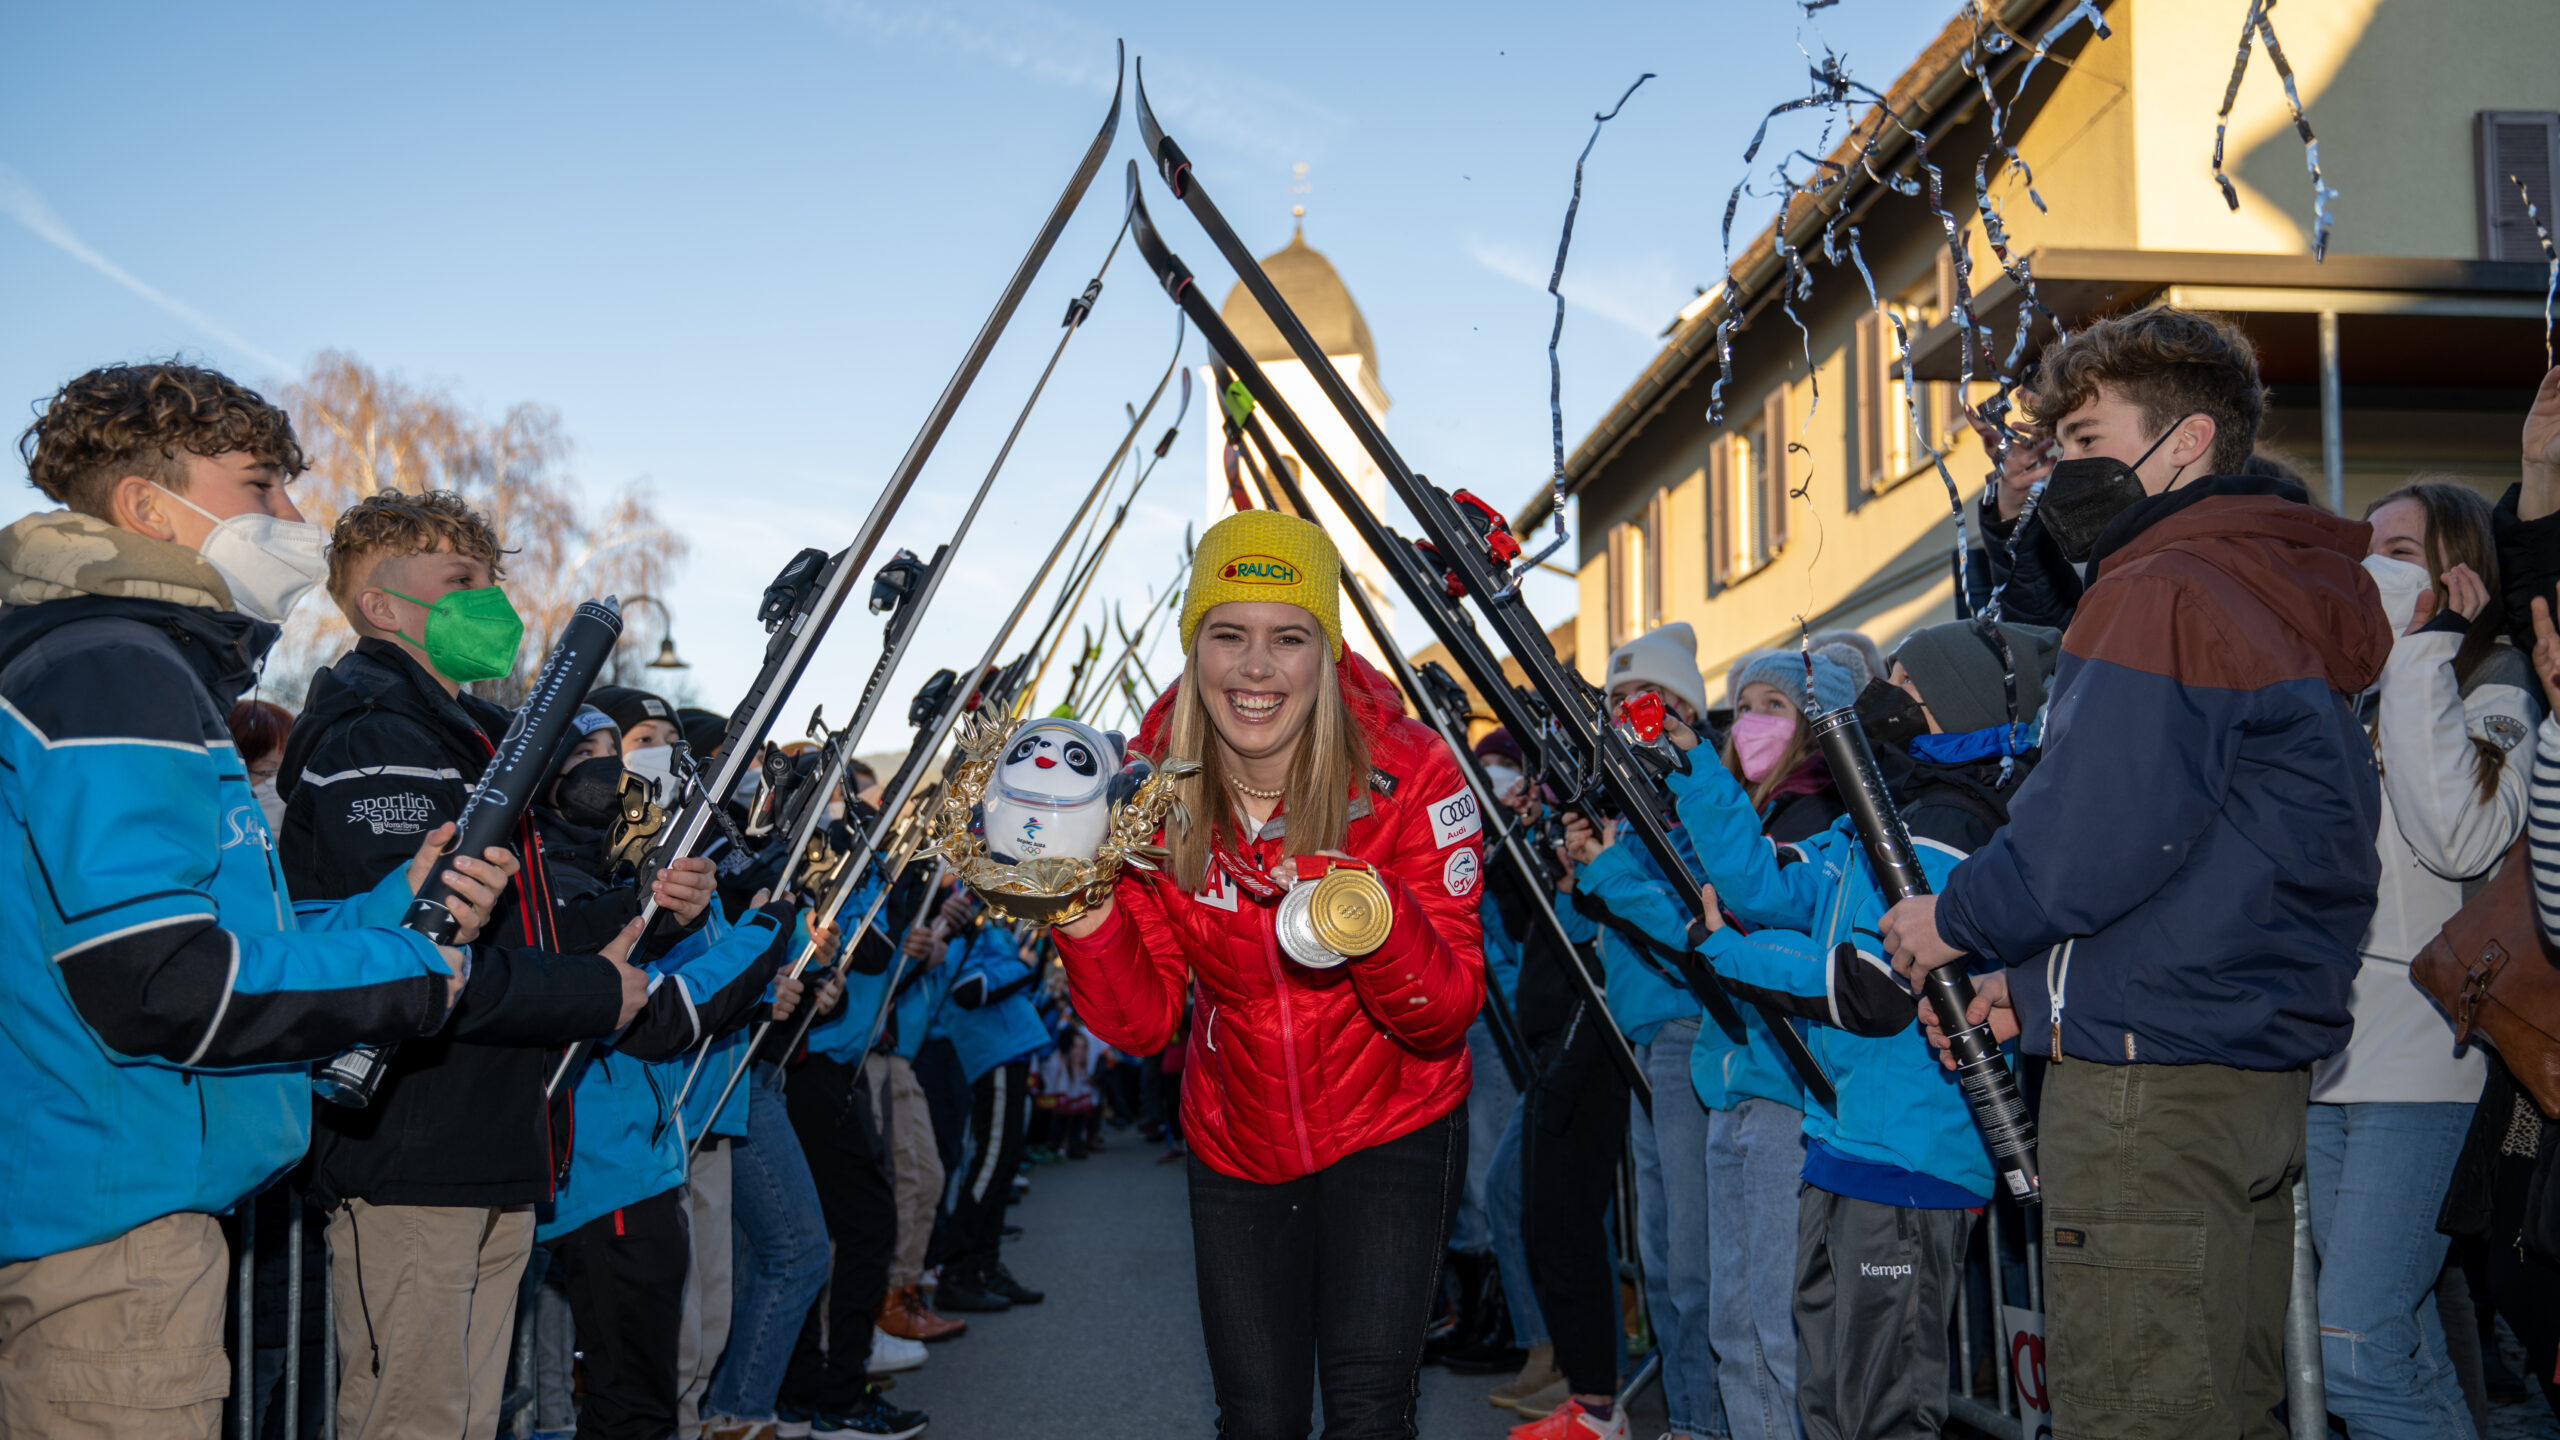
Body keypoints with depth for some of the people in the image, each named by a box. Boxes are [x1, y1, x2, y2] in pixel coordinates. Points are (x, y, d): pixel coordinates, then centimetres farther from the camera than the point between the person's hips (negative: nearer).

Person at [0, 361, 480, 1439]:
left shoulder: (161, 671, 19)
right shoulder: (113, 673, -14)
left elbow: (226, 942, 20)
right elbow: (159, 984, -24)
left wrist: (396, 905, 6)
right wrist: (409, 979, -12)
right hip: (104, 1218, -10)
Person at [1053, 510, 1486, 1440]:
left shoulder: (1410, 775, -20)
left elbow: (1447, 1015, -21)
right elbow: (1142, 1024, -12)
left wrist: (1377, 922, -41)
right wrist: (1089, 920, -31)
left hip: (1392, 1130, -2)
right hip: (1236, 1148, 3)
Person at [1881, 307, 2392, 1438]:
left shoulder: (2164, 593, -12)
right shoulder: (2286, 600, 20)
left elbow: (2101, 829, -22)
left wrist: (1959, 921, -4)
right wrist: (2034, 983, 17)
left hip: (2154, 1082, -10)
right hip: (2267, 1070, 10)